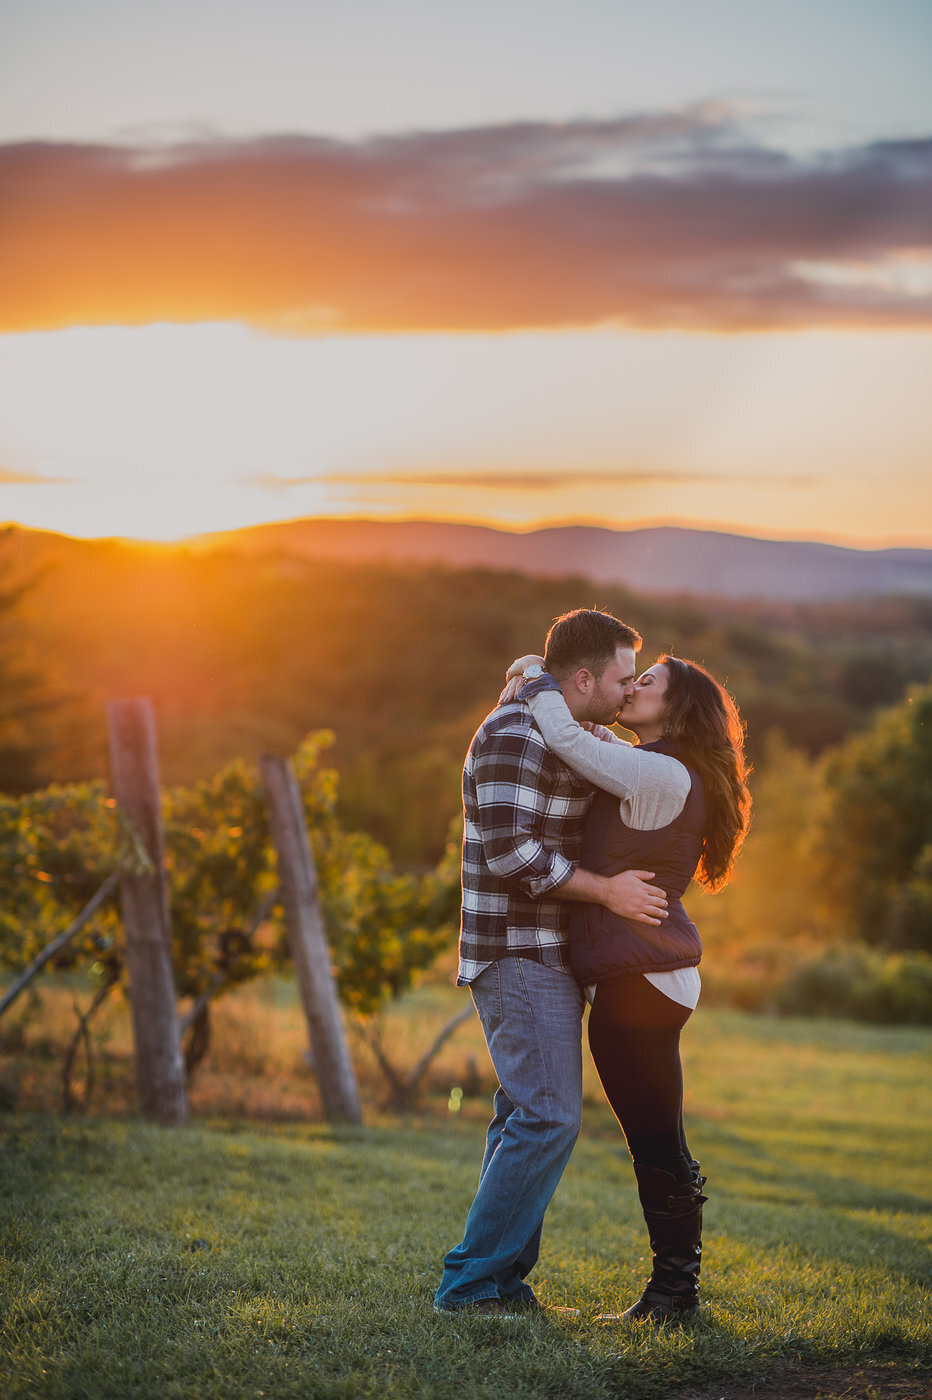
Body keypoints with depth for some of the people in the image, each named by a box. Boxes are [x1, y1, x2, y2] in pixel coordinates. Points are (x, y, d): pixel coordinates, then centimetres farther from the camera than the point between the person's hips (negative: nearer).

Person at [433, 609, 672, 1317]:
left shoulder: (559, 739, 17)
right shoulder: (515, 736, -16)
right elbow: (509, 850, -25)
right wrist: (606, 890, -20)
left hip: (545, 955, 11)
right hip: (520, 953, -11)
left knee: (528, 1117, 11)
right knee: (549, 1118, -14)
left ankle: (503, 1282, 15)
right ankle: (470, 1281, -10)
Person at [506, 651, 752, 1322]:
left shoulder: (663, 776, -14)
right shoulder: (651, 776, 16)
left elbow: (569, 739, -19)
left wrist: (537, 679, -2)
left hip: (645, 979, -10)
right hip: (630, 980, 10)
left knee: (658, 1141, -4)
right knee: (653, 1142, 13)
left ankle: (677, 1291, 2)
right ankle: (672, 1290, 19)